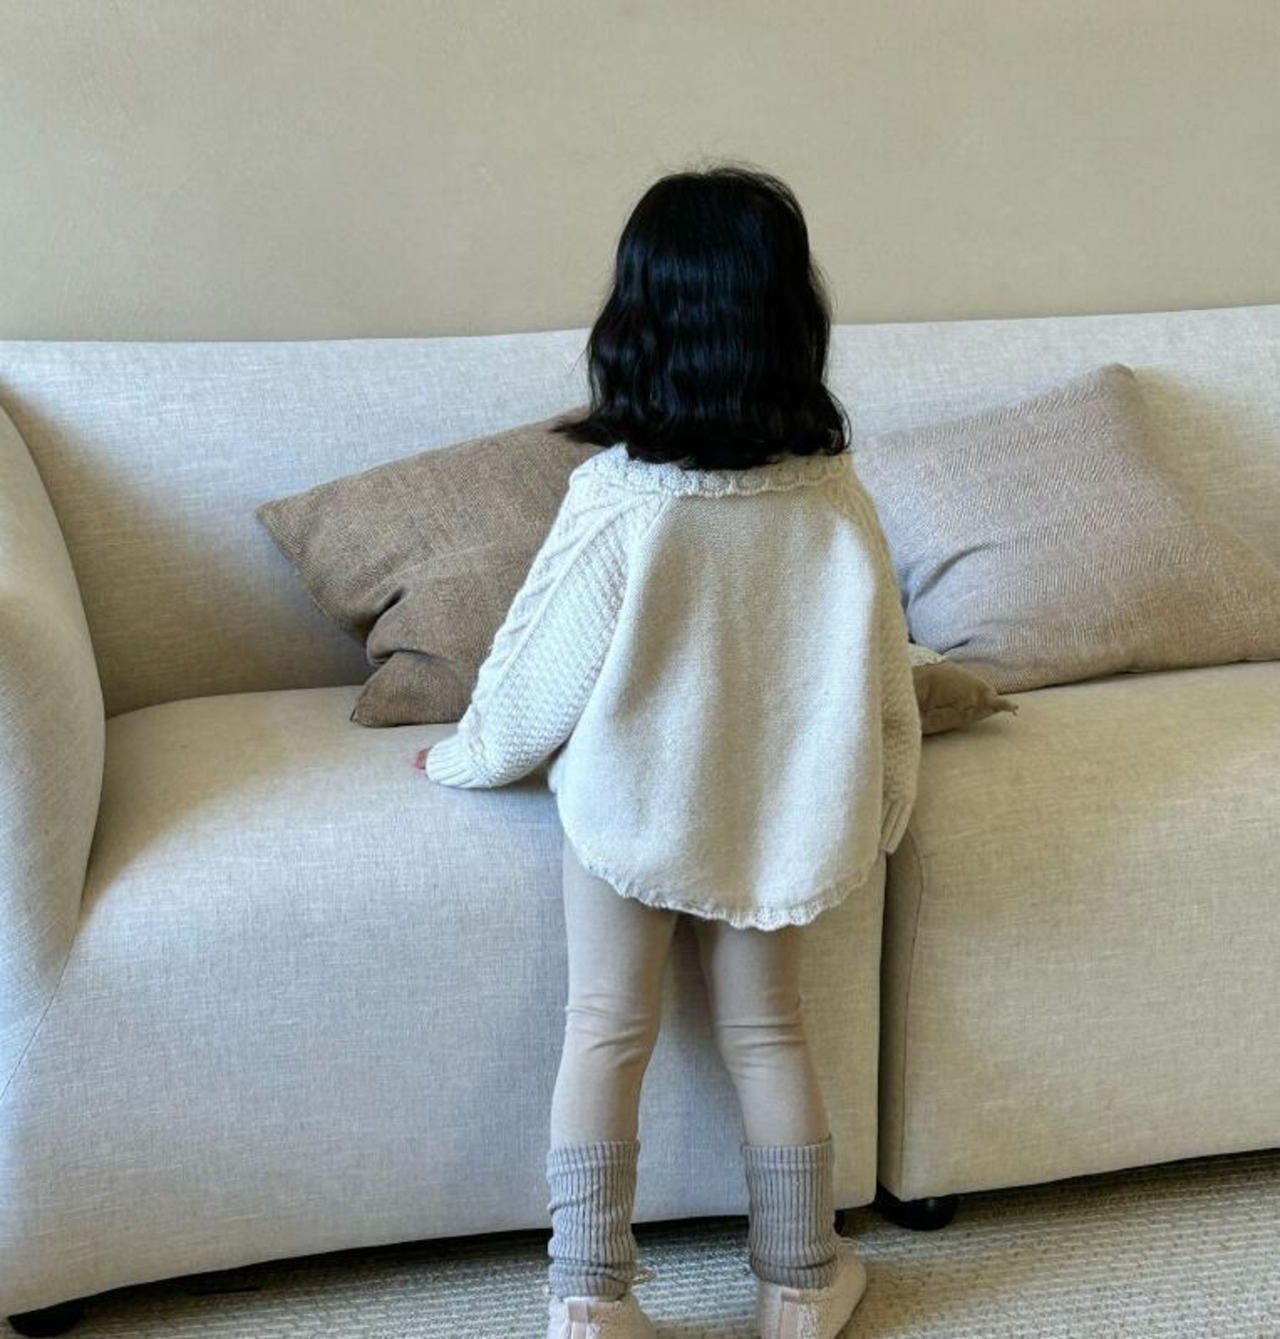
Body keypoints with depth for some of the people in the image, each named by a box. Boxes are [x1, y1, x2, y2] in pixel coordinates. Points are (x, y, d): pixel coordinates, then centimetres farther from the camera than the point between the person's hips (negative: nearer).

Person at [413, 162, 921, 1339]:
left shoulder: (616, 502, -21)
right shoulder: (835, 500, -12)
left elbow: (538, 672, -10)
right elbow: (884, 682, -3)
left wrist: (466, 756, 8)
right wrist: (881, 813, 13)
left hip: (626, 802, -2)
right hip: (773, 807, 3)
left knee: (608, 1030, 10)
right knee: (766, 1029, 16)